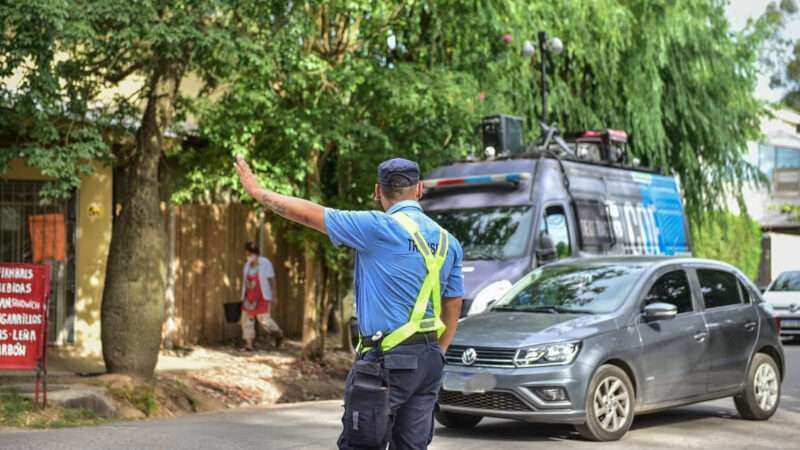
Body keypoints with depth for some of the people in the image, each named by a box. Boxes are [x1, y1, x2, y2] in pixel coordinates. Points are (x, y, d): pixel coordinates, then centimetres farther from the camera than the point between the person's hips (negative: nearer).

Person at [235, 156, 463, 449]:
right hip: (430, 360, 7)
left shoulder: (378, 229, -11)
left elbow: (309, 214, -5)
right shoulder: (447, 241, 10)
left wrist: (257, 190, 7)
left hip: (388, 359, -7)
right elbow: (453, 309, 14)